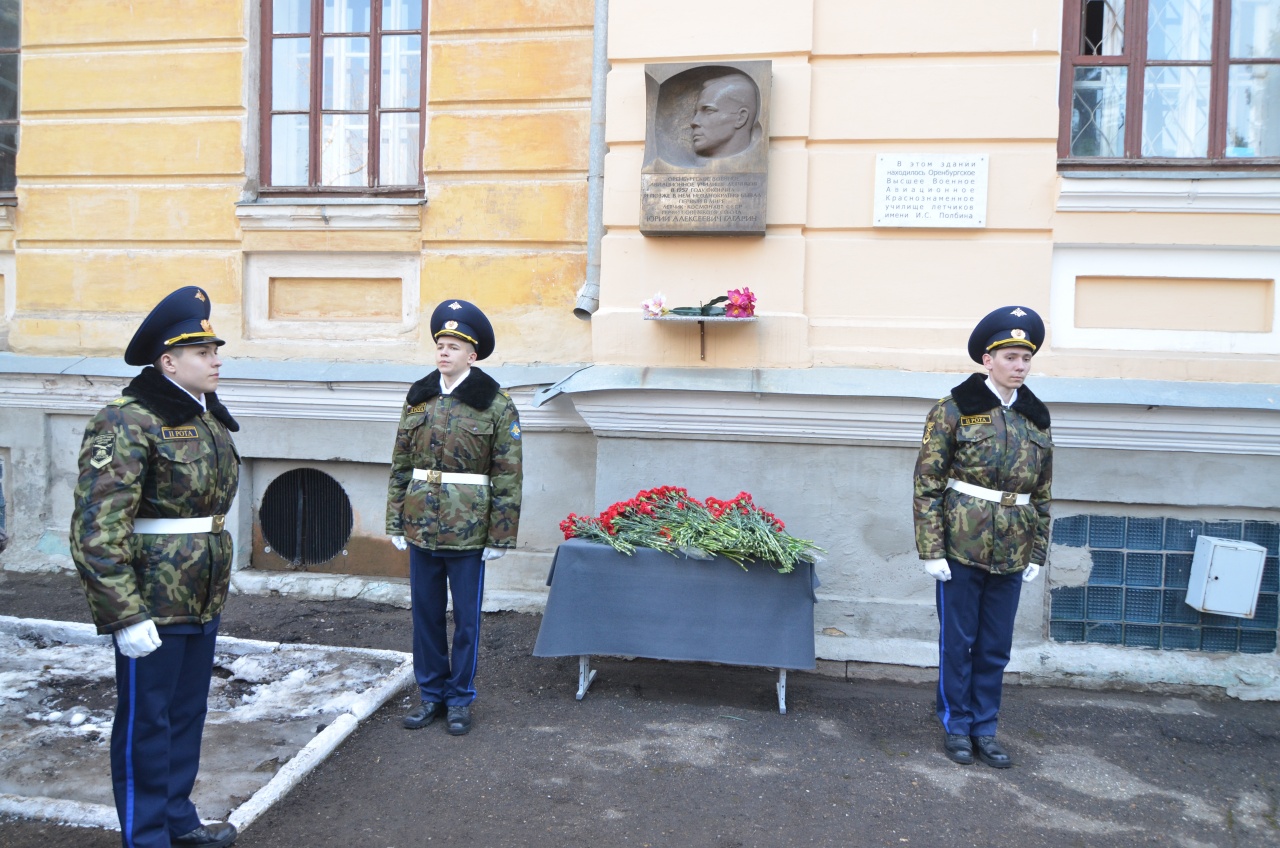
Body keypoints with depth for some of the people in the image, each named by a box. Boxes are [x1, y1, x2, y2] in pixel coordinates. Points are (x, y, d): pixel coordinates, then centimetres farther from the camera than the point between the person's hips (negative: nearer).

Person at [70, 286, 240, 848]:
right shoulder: (126, 424, -16)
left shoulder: (209, 418, 9)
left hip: (203, 602, 8)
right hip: (151, 608, -8)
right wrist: (126, 616, -23)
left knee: (188, 715, 20)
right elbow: (96, 531, -21)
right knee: (146, 724, 8)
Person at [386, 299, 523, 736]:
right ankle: (431, 693, 28)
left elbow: (507, 475, -7)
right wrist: (395, 521, 6)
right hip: (421, 525, 4)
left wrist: (500, 535, -10)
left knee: (466, 617, 7)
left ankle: (460, 699, 23)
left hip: (468, 530, -4)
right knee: (425, 612, 13)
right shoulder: (418, 398, 7)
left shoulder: (496, 403, -7)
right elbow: (400, 465, 10)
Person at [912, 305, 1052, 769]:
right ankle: (956, 725, 24)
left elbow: (1042, 493, 14)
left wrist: (1037, 552, 11)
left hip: (1011, 553, 4)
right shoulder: (954, 410, -7)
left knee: (996, 647, 13)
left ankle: (984, 727, 28)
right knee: (958, 641, 8)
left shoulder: (1036, 418, 8)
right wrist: (931, 550, -12)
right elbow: (927, 485, -9)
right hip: (962, 545, -4)